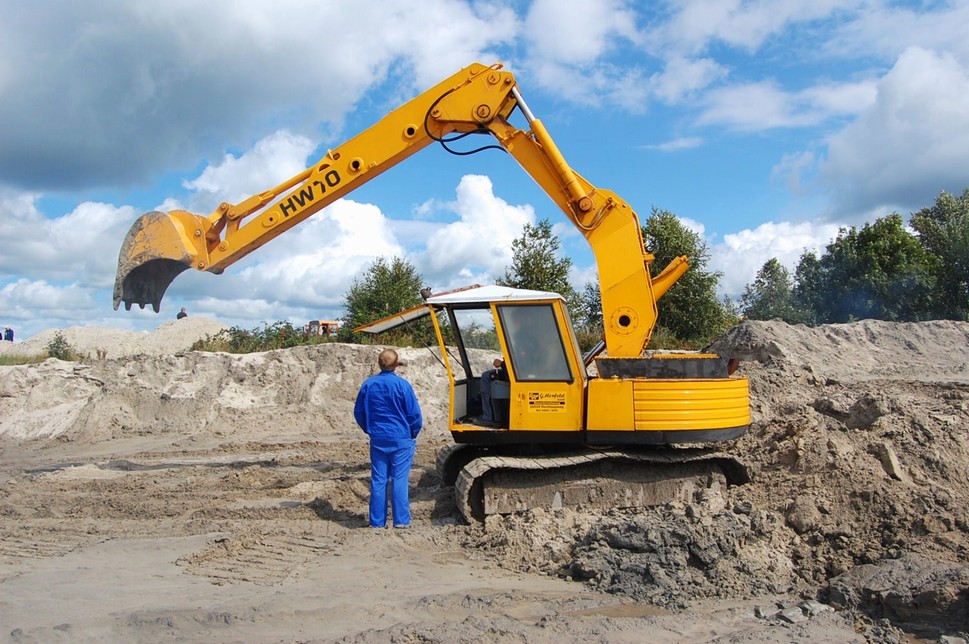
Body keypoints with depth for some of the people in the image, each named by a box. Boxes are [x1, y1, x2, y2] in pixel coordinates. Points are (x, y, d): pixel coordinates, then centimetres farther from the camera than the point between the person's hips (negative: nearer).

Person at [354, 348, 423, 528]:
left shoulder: (368, 384, 1)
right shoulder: (402, 385, -12)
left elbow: (358, 412, 10)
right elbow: (415, 414, -9)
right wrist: (413, 434, 8)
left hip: (377, 439, 4)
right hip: (401, 439, -3)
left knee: (378, 480, 9)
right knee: (399, 480, 2)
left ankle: (377, 521, 13)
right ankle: (401, 520, 4)